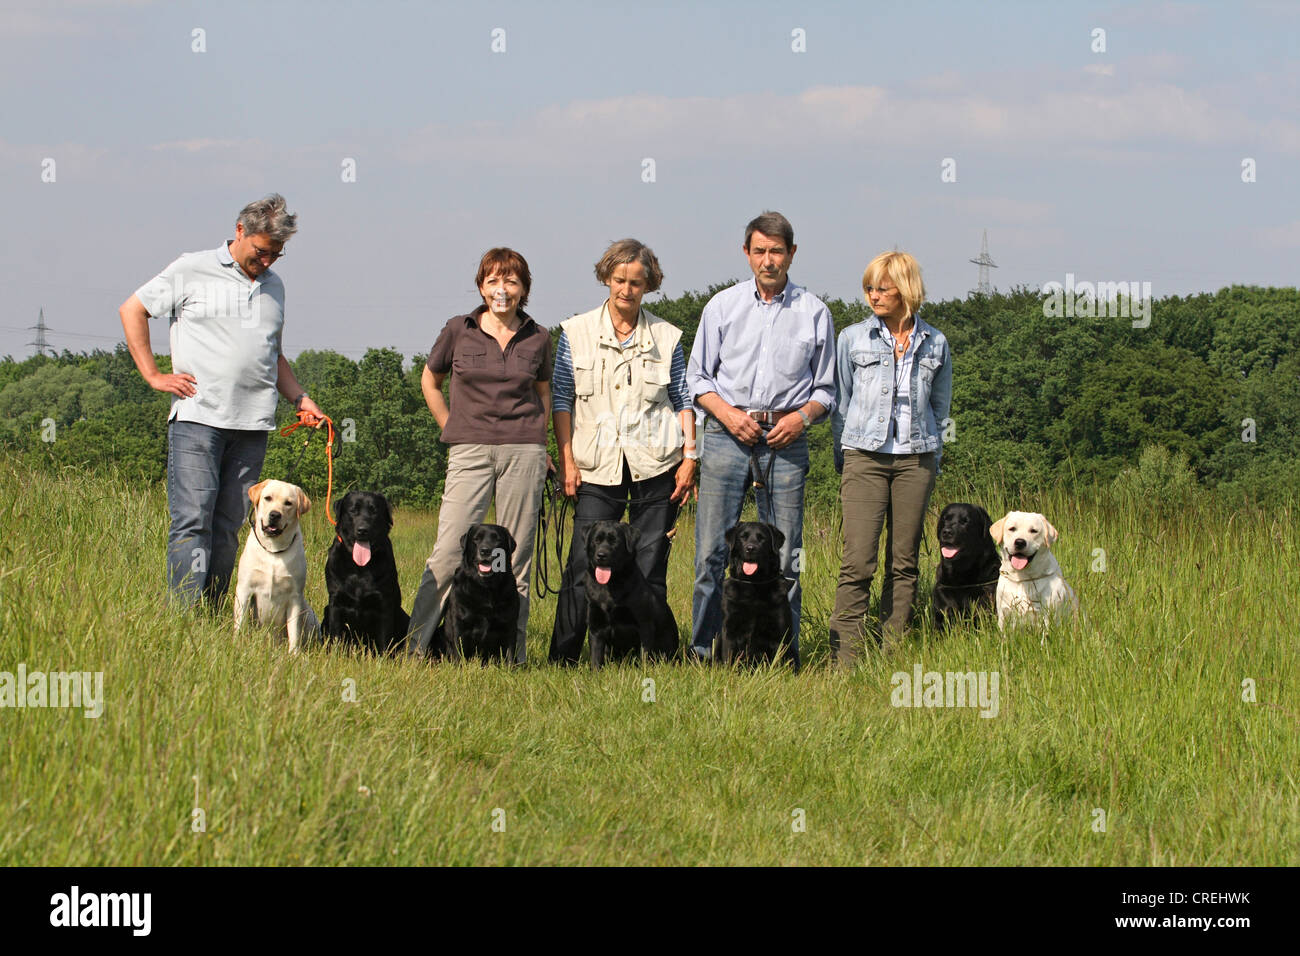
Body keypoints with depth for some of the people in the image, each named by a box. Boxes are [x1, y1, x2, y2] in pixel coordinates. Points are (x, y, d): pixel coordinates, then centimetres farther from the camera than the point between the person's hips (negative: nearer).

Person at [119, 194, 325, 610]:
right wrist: (153, 374, 1)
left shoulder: (274, 286, 20)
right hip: (198, 417, -5)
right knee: (192, 521, -11)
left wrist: (300, 399, 16)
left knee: (227, 529, 2)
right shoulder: (192, 271, 4)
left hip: (252, 425, 5)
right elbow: (132, 310, 8)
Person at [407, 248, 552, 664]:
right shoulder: (459, 331, 5)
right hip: (470, 453, -1)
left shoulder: (537, 338, 8)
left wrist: (536, 442, 12)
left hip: (524, 452, 1)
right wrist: (454, 430, 12)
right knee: (449, 551, -11)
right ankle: (415, 645, -7)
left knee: (516, 557, 2)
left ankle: (512, 653, 6)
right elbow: (430, 381, 18)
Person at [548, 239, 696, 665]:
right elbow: (562, 399, 6)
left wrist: (689, 456, 2)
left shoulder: (667, 337, 8)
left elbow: (683, 401, 11)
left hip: (656, 466, 1)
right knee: (583, 565, -7)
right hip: (598, 466, -1)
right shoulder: (576, 333, 6)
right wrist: (567, 460, -1)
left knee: (650, 565, 1)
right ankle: (563, 658, -2)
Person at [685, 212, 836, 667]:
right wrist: (727, 413, -6)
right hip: (727, 436, 0)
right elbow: (698, 378, 11)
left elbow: (826, 388, 14)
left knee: (785, 556, 0)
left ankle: (783, 655, 6)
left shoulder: (814, 313, 9)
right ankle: (704, 653, 1)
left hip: (785, 439, 0)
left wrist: (801, 416, -5)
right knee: (711, 551, -5)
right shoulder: (723, 306, 9)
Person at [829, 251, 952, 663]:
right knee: (857, 562, -10)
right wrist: (844, 464, 8)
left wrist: (932, 461, 12)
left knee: (904, 562, 3)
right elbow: (840, 404, 10)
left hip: (916, 458, 2)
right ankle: (844, 657, -11)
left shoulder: (935, 343, 8)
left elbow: (940, 408, 16)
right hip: (865, 456, -2)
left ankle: (893, 656, 8)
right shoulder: (853, 338, 5)